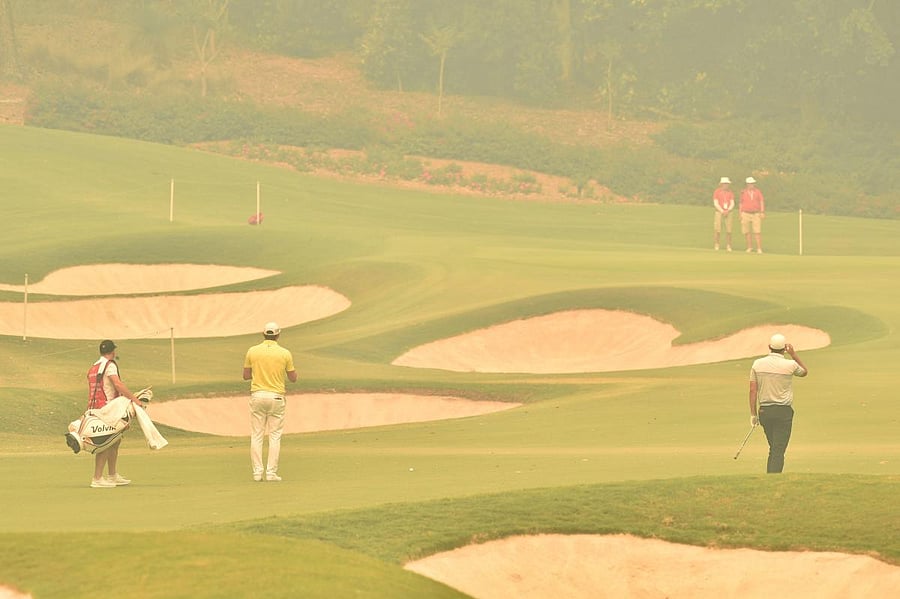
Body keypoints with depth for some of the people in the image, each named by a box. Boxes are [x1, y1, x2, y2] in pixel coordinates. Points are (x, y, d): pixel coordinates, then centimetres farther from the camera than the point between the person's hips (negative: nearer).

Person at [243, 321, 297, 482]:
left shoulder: (252, 351, -2)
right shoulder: (285, 354, -5)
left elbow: (246, 376, 5)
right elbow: (293, 378, 3)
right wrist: (294, 370, 24)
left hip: (257, 395, 1)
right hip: (276, 397, -1)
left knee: (256, 436, 5)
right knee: (275, 436, 4)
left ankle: (257, 472, 1)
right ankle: (271, 472, -1)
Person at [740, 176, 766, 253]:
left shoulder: (757, 191, -1)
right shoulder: (743, 192, 2)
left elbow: (762, 201, -5)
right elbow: (741, 203, 8)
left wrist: (762, 212, -15)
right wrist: (740, 214, 2)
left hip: (756, 214, -2)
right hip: (746, 214, 2)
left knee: (757, 232, -9)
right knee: (746, 232, 2)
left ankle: (759, 249, -8)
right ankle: (749, 247, 17)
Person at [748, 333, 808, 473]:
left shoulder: (757, 364, 0)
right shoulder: (790, 365, -8)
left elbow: (753, 390, -1)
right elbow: (805, 371, 15)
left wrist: (753, 414, 4)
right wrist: (793, 354, 13)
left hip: (764, 411, 4)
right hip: (783, 412, -4)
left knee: (774, 449, 17)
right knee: (778, 451, -5)